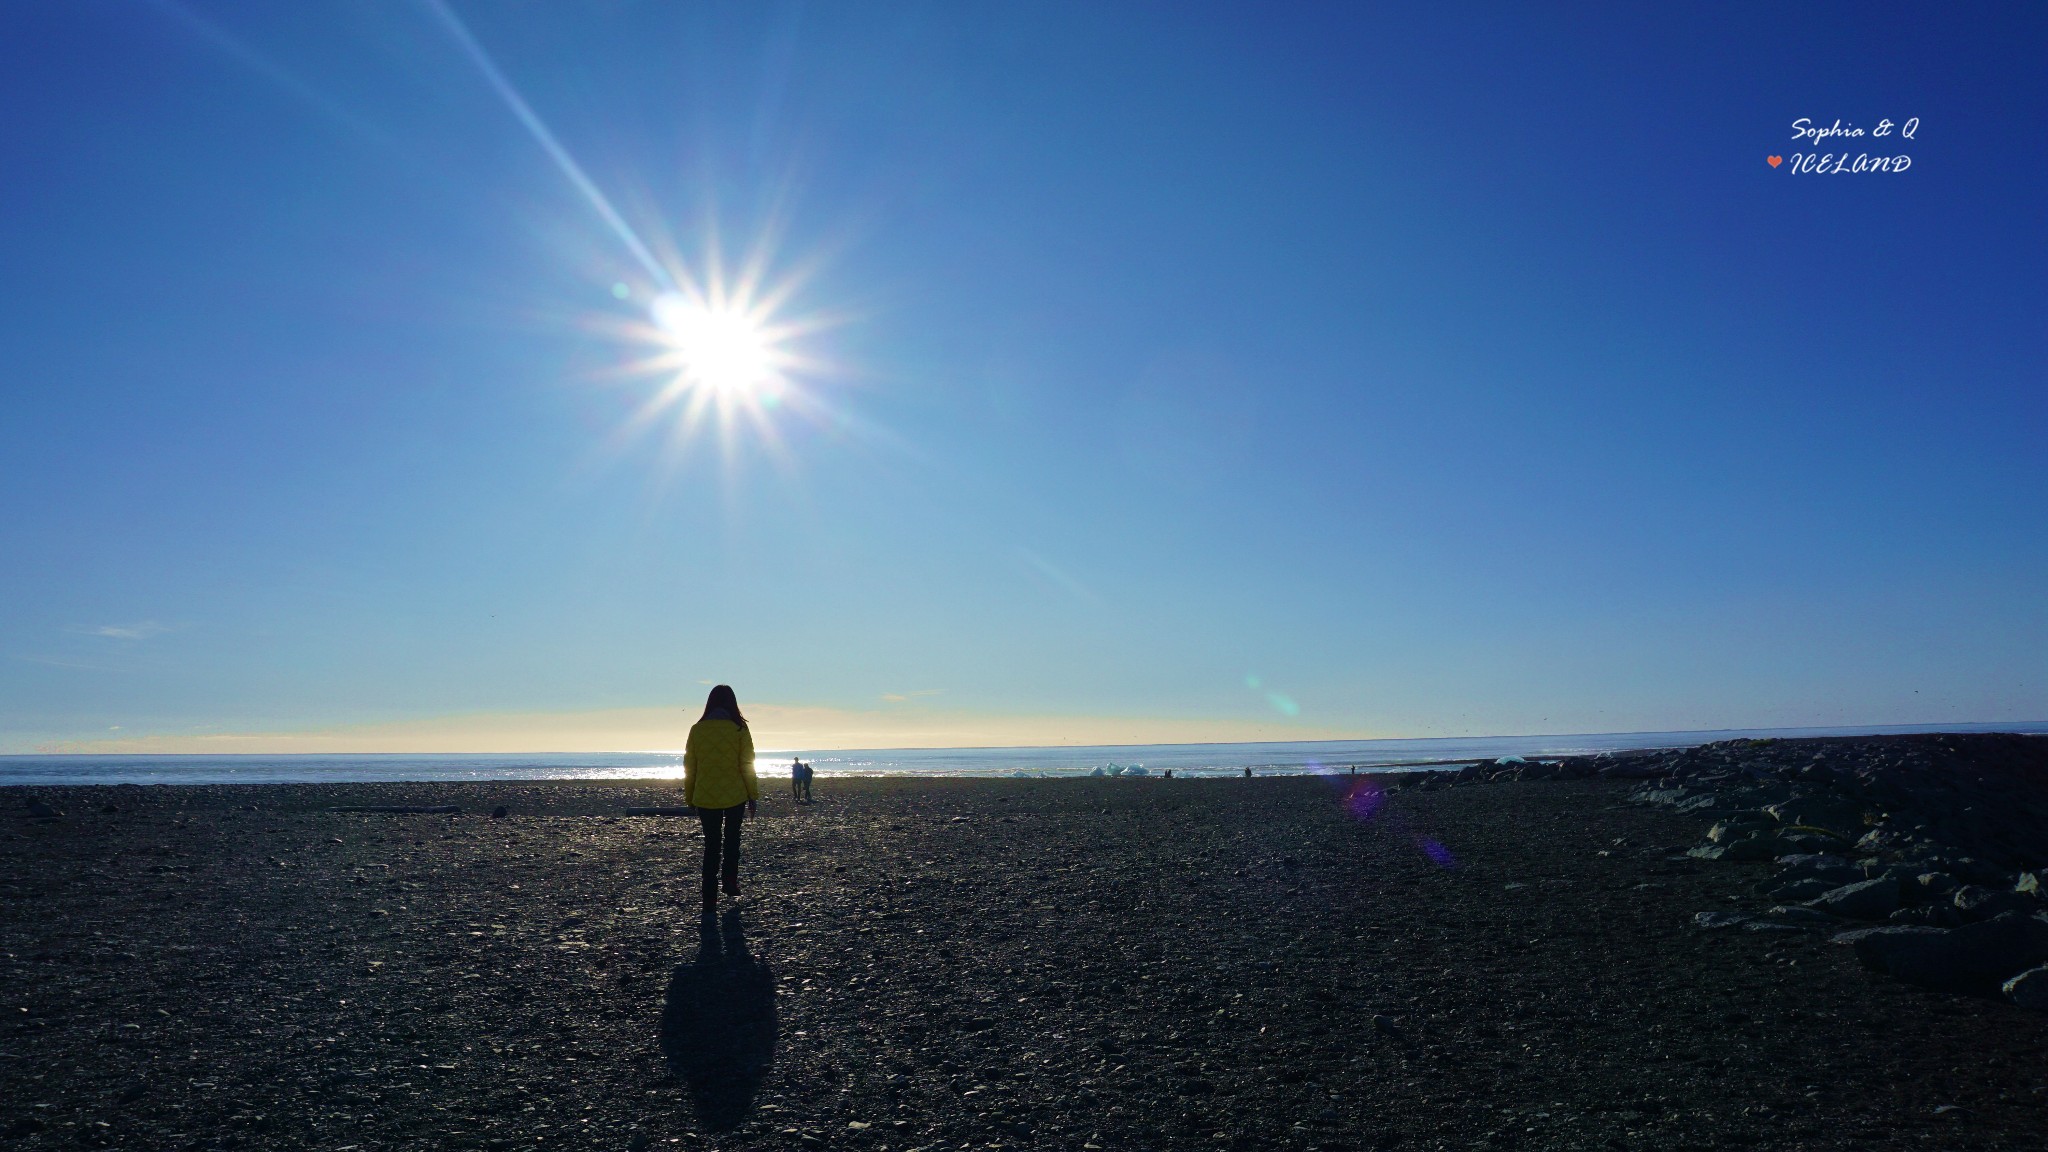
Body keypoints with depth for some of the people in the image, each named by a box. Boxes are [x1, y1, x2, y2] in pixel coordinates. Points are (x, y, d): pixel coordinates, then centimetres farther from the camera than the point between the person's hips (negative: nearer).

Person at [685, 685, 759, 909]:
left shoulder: (697, 730, -2)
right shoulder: (739, 729, -7)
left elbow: (689, 767, 3)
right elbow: (747, 765, -6)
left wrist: (689, 798, 12)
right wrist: (753, 796, 2)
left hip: (706, 797, 1)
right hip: (735, 796, -1)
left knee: (711, 845, 9)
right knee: (732, 839, 20)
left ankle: (710, 897, 6)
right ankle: (730, 881, 14)